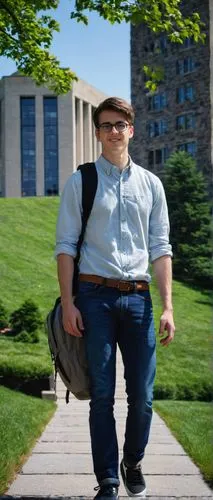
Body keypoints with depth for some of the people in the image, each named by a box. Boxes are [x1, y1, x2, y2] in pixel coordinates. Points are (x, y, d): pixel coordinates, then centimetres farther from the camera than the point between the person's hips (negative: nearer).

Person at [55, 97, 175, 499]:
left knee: (142, 395, 6)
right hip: (95, 295, -2)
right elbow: (65, 246, 2)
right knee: (102, 394, 2)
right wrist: (68, 304, -7)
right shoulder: (81, 182, 5)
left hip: (138, 297, 2)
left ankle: (133, 463, 29)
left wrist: (167, 308, 3)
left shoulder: (151, 184, 11)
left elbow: (161, 249, 10)